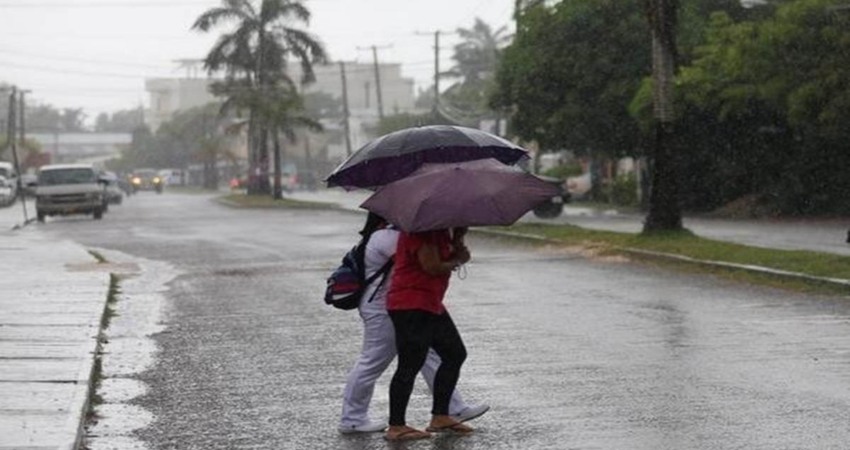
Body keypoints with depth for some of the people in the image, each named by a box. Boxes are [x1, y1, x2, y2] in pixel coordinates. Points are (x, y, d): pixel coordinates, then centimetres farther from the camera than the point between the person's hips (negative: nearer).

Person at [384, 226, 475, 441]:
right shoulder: (421, 229, -18)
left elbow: (456, 253, 12)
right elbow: (432, 267, -24)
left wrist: (458, 238, -8)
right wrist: (457, 260, -6)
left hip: (431, 303, 11)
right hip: (410, 305, -11)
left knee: (455, 353, 13)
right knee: (410, 365, -8)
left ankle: (440, 417, 18)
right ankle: (396, 427, -2)